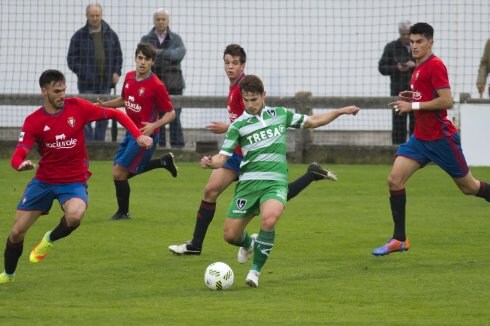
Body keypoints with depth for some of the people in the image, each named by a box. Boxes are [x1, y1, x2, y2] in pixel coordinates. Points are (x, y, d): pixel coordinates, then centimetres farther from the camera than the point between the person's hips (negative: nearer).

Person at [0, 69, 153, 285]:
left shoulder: (77, 107, -9)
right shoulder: (33, 121, -9)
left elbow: (115, 114, -1)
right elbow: (18, 155, -16)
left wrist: (138, 135, -13)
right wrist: (21, 164, -41)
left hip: (74, 181, -1)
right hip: (44, 180, 1)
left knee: (75, 216, -35)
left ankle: (49, 240, -1)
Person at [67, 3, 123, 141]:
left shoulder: (111, 35, 8)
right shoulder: (79, 36, 0)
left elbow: (118, 56, 17)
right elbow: (72, 59, 1)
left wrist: (116, 72, 3)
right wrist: (83, 73, -11)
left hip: (106, 83, 3)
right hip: (87, 84, -3)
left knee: (103, 118, 7)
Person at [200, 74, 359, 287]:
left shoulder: (280, 115, 10)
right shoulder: (239, 125, 3)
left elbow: (312, 122, 22)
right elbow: (223, 157, -3)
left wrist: (340, 111, 15)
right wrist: (210, 163, -26)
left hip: (275, 182, -1)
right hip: (248, 182, 1)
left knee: (269, 219, -32)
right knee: (230, 235, -2)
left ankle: (255, 271, -17)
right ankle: (249, 243, 37)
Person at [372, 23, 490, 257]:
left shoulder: (435, 66, -16)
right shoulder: (419, 68, 11)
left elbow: (446, 101, -23)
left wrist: (413, 106, -20)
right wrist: (412, 97, 5)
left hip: (441, 138, -8)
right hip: (421, 138, 8)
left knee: (468, 187, 4)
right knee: (394, 180, -7)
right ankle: (399, 239, -2)